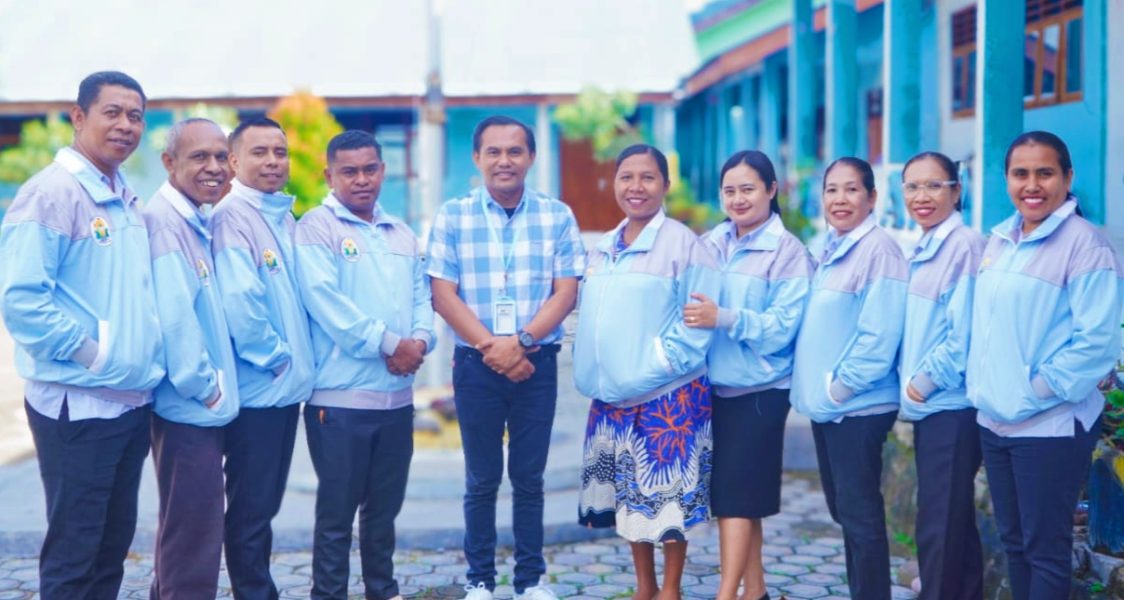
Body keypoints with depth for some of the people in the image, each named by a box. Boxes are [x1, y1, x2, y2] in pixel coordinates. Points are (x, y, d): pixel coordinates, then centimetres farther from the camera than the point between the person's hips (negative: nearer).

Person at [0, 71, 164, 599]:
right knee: (73, 550, 0)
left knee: (113, 543, 15)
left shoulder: (127, 201, 13)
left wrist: (145, 359, 9)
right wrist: (88, 352, -18)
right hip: (78, 403, -8)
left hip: (132, 398, 8)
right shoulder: (51, 192, -12)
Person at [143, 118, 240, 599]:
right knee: (194, 539, -3)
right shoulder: (164, 221, -16)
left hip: (205, 407, 10)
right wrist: (202, 385, -16)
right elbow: (173, 315, -23)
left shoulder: (196, 222, 13)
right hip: (189, 406, -10)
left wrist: (214, 386, 10)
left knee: (185, 530, 19)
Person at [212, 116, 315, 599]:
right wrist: (275, 357, -15)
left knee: (266, 502, 16)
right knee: (251, 508, 1)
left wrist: (298, 363, 9)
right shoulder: (231, 217, -13)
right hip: (257, 387, -8)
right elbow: (238, 299, -23)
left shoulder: (285, 216, 12)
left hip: (287, 384, 8)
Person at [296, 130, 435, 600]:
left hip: (398, 394, 6)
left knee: (385, 505, 14)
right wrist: (389, 345, -17)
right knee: (337, 509, 1)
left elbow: (421, 298, 13)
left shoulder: (403, 234, 16)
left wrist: (420, 340, -9)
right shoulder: (315, 228, -5)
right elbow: (327, 303, -17)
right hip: (341, 394, -6)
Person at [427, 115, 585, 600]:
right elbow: (443, 295, -5)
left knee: (529, 477, 7)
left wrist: (521, 342, -16)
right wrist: (490, 347, -14)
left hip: (538, 362, 0)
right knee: (482, 479, 7)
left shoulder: (557, 216, 3)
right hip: (475, 363, 0)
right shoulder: (452, 217, 1)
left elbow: (566, 292, -3)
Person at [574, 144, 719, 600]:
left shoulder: (682, 243, -10)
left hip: (669, 394, -6)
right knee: (629, 492, 13)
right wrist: (594, 372, 6)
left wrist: (659, 363, -16)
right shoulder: (602, 249, 10)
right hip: (612, 394, 7)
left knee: (669, 491, 1)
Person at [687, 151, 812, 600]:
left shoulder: (788, 252, -8)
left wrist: (724, 318, -26)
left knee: (736, 493, -7)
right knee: (727, 493, 11)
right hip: (714, 385, 6)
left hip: (759, 389, -6)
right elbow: (693, 307, 14)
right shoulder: (711, 244, 7)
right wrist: (697, 317, -8)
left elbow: (782, 327, -15)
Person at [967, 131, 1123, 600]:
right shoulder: (999, 240, 10)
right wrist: (981, 386, 8)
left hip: (1050, 424, -7)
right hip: (994, 419, 8)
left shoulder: (1083, 243, -12)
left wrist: (1041, 388, -17)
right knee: (1011, 539, 17)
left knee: (1044, 547, 1)